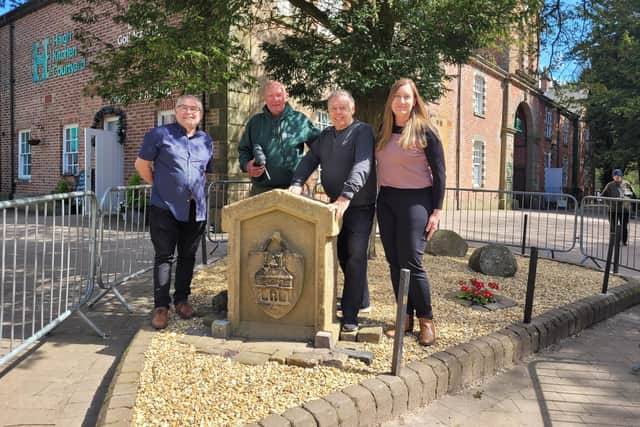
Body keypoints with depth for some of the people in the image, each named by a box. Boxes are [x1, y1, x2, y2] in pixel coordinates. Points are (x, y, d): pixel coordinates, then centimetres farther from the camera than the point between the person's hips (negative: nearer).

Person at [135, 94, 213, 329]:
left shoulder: (206, 140, 12)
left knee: (188, 256, 11)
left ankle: (182, 299, 24)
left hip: (196, 209, 4)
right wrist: (159, 185, 4)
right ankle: (161, 305, 5)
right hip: (165, 207, -4)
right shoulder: (160, 134, -1)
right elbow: (141, 164, 3)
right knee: (164, 256, -1)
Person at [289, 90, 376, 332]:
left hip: (360, 205, -7)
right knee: (342, 255, 13)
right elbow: (309, 161, 5)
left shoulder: (362, 131, -8)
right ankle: (361, 300, 32)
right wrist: (297, 184, -16)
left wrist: (345, 197, -36)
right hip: (336, 204, 7)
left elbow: (361, 166, -23)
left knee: (355, 256, -12)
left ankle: (350, 315, -5)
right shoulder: (324, 137, 15)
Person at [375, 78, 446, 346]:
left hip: (415, 200, -5)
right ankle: (406, 318, 17)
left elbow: (439, 173, -3)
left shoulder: (424, 131, -3)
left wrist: (436, 211, -9)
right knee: (394, 262, 6)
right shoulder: (383, 131, 11)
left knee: (411, 262, -8)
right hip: (386, 200, 5)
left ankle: (426, 320, 8)